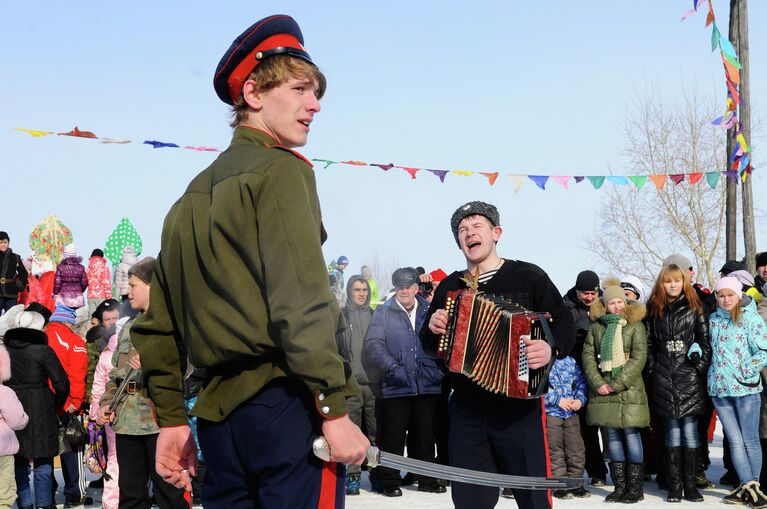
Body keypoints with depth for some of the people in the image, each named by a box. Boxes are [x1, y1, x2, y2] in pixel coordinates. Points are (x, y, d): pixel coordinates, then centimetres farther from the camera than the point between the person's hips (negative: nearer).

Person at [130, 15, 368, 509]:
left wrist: (171, 417, 20)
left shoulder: (195, 192, 18)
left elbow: (158, 324, 17)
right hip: (284, 399, -8)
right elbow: (300, 303, -17)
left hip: (219, 410, 8)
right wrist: (335, 409, -15)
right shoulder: (280, 170, -5)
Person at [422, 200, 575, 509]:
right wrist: (432, 329, -2)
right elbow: (429, 346, 21)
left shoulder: (528, 276, 2)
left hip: (519, 406, -3)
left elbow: (564, 323, 0)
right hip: (466, 408, 3)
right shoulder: (449, 287, 13)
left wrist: (552, 348, -21)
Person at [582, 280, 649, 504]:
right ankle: (619, 485, 13)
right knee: (613, 435, 6)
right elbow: (588, 355, 6)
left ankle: (635, 486, 4)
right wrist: (597, 383, -8)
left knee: (631, 434, -3)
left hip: (629, 389, -3)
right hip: (603, 390, 3)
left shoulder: (635, 325, 0)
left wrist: (618, 383, -14)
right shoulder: (596, 326, 10)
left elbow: (639, 358, -8)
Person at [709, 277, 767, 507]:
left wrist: (746, 371, -15)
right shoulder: (713, 320, 11)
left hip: (746, 388, -4)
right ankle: (748, 487, 8)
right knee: (735, 440, 4)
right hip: (719, 388, 4)